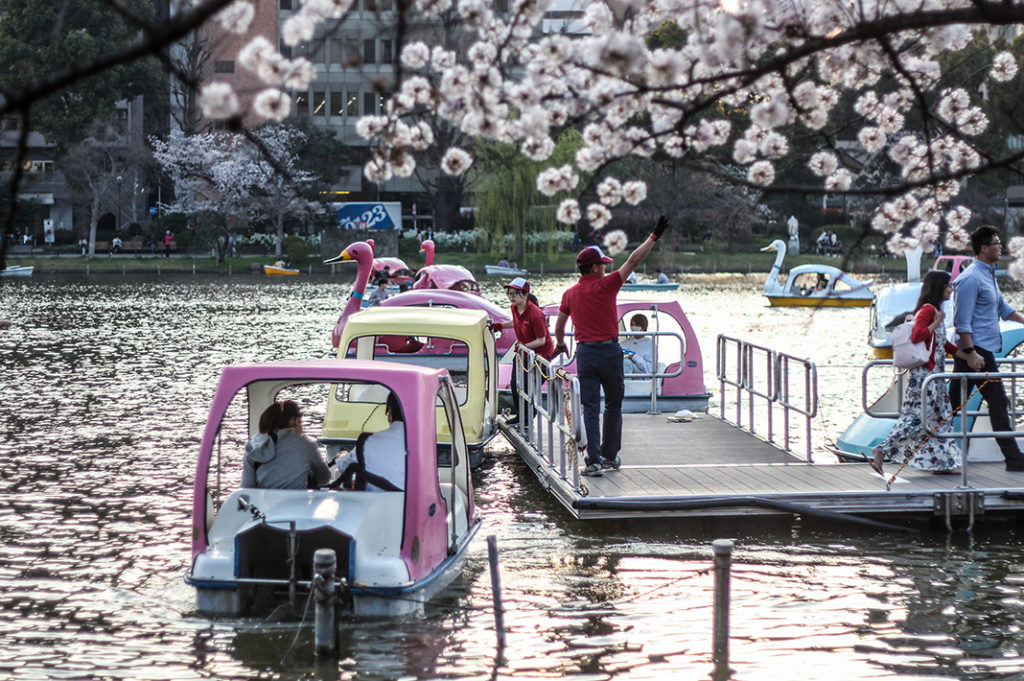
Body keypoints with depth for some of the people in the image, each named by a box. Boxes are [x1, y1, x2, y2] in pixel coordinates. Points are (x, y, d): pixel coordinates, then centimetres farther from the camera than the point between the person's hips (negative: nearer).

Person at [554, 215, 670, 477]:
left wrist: (560, 345, 35)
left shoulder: (570, 294, 5)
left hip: (584, 353, 3)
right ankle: (610, 456, 20)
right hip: (609, 351, -3)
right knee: (613, 405, 13)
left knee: (591, 408, 1)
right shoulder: (606, 285, -8)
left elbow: (558, 327, 15)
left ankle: (594, 461, -5)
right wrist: (654, 237, -4)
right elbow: (633, 261, -8)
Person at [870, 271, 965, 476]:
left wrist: (968, 356, 23)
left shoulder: (934, 310, 17)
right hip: (924, 372, -10)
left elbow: (941, 342, 24)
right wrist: (936, 323, -18)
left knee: (942, 416, 11)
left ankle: (942, 463, 14)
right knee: (918, 416, -11)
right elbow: (917, 336, -27)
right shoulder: (928, 309, -14)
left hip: (932, 373, 10)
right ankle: (883, 451, -10)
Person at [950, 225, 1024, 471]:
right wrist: (971, 353, -23)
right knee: (998, 402, -6)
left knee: (953, 402, 11)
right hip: (977, 349, -10)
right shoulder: (971, 278, -16)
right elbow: (963, 320, -19)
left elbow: (1002, 307, 29)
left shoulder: (988, 275, 17)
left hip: (979, 349, 10)